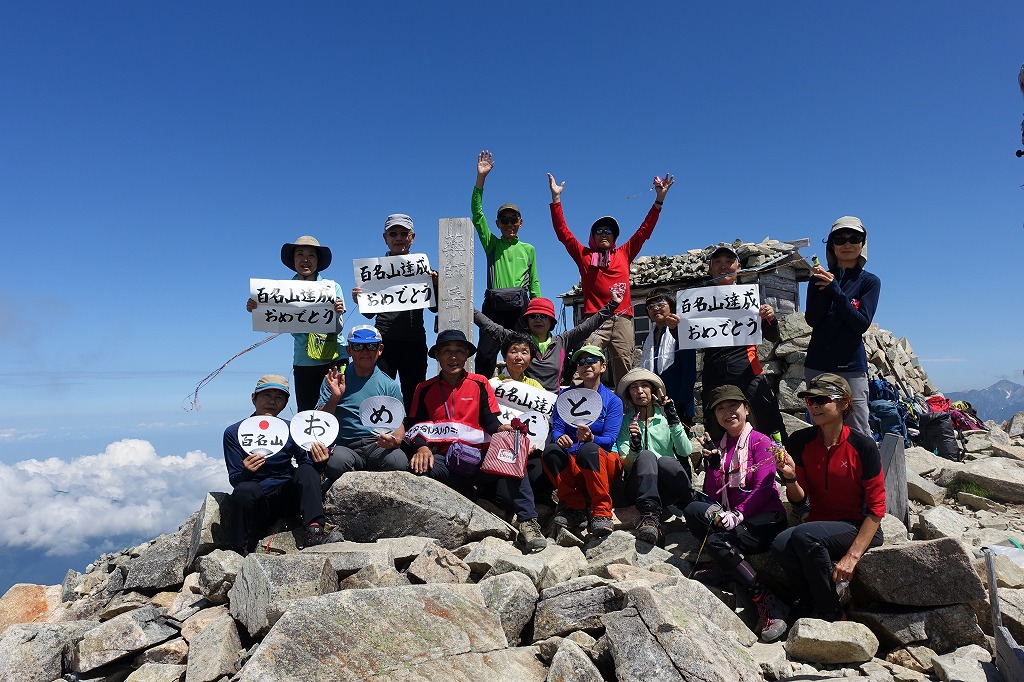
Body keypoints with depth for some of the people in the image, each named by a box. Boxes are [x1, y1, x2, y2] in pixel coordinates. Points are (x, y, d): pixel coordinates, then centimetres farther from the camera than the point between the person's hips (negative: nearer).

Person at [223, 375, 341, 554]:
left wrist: (317, 463, -20)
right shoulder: (234, 433, 0)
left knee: (306, 470, -22)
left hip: (287, 498, 2)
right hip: (256, 505, -2)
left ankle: (313, 533, -30)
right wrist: (246, 471, -27)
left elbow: (306, 466, 3)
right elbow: (234, 479, -4)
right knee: (246, 490, -33)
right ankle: (241, 552, -17)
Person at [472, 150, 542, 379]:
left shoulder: (528, 249, 16)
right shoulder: (491, 244, 13)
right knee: (485, 355, -9)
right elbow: (477, 216, 2)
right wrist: (481, 178, -5)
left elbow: (534, 284, 16)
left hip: (520, 307, 1)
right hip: (493, 306, -1)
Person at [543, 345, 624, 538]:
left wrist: (591, 438, -32)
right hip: (571, 465, 3)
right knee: (551, 450, -29)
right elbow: (557, 427, 0)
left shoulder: (613, 401, 3)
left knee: (588, 449, -36)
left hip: (604, 463, -2)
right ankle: (574, 509, -18)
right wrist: (560, 437, -25)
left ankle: (602, 513, -28)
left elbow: (609, 440, -9)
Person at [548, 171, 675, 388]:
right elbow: (563, 232, 12)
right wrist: (556, 198, 6)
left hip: (622, 318, 2)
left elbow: (644, 231, 21)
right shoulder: (584, 255, 17)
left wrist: (659, 199, 16)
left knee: (624, 367, -1)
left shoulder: (624, 254, 21)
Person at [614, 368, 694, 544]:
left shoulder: (664, 417, 14)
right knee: (646, 455, -31)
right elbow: (625, 466, 0)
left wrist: (674, 420, -11)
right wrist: (634, 447, -20)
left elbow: (685, 452, -1)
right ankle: (650, 516, -43)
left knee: (665, 461, -33)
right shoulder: (625, 421, 11)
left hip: (669, 486, 1)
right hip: (639, 486, 0)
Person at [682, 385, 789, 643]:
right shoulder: (719, 446, 14)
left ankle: (770, 606, -18)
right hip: (730, 515, 5)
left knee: (716, 541, -30)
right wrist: (712, 464, -9)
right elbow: (712, 495, 8)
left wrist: (737, 515, -23)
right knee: (693, 510, -22)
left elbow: (764, 488, -13)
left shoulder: (760, 441, -3)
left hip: (765, 519, -5)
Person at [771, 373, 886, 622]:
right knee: (780, 545, -28)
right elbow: (799, 500, 4)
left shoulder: (862, 446, -11)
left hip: (858, 528, -3)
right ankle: (814, 607, -2)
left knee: (804, 535, -32)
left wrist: (853, 556, -16)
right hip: (818, 524, 4)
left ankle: (832, 615, -10)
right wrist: (790, 477, -19)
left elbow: (876, 508, -8)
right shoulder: (800, 442, -1)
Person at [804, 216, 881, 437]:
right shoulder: (821, 278, 10)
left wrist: (835, 290, -16)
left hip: (851, 366, -2)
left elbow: (862, 324, -8)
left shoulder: (869, 281, 5)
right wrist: (823, 289, -16)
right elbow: (811, 319, -1)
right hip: (817, 365, 3)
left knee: (859, 434, -4)